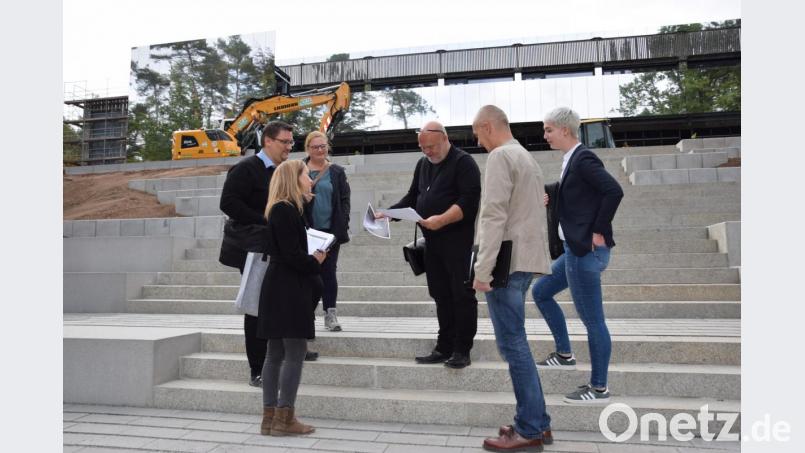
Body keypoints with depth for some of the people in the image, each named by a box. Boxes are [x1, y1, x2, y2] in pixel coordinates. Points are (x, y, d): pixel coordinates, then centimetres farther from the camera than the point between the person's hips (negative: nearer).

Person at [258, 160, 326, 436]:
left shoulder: (285, 209, 16)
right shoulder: (286, 210, -14)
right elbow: (291, 254, -18)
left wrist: (313, 260, 6)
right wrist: (315, 262, -4)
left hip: (281, 288, 10)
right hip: (288, 289, -10)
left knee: (277, 353, 11)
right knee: (295, 352, -4)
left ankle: (270, 418, 17)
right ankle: (283, 419, 2)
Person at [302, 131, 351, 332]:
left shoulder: (337, 172, 6)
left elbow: (344, 200, 5)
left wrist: (343, 226, -4)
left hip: (331, 230, 1)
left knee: (329, 271, 4)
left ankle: (330, 314, 9)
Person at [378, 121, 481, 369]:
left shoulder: (463, 162, -7)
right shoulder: (423, 164, 17)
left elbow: (470, 200, -17)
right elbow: (412, 198, 21)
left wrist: (442, 220, -27)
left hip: (459, 240, -7)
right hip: (433, 242, 7)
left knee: (462, 295, -1)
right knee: (441, 295, 10)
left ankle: (462, 350, 8)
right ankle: (444, 347, 18)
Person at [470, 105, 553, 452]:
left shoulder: (501, 156, -9)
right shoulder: (527, 157, 20)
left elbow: (494, 215, -18)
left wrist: (483, 268, -19)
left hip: (507, 261, -9)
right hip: (524, 259, 9)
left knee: (512, 344, -4)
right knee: (515, 342, 13)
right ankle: (536, 421, 19)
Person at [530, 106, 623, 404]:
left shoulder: (583, 159, -14)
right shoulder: (572, 160, 14)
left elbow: (614, 191, -25)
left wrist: (599, 232, -19)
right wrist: (551, 201, 4)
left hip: (586, 252, -10)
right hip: (576, 249, 10)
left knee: (592, 319, 0)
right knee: (540, 292, 20)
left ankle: (599, 388, 14)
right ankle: (565, 354, 30)